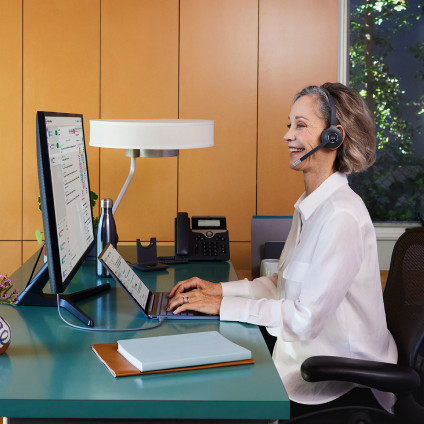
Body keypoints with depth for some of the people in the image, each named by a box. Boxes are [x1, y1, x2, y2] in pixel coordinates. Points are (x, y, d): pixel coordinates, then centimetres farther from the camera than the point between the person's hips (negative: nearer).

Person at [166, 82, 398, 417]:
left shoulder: (341, 216, -22)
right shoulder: (311, 205, 9)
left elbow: (306, 317, -23)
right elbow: (284, 283, 16)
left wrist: (222, 306, -18)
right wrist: (220, 289, 4)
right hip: (311, 355, 8)